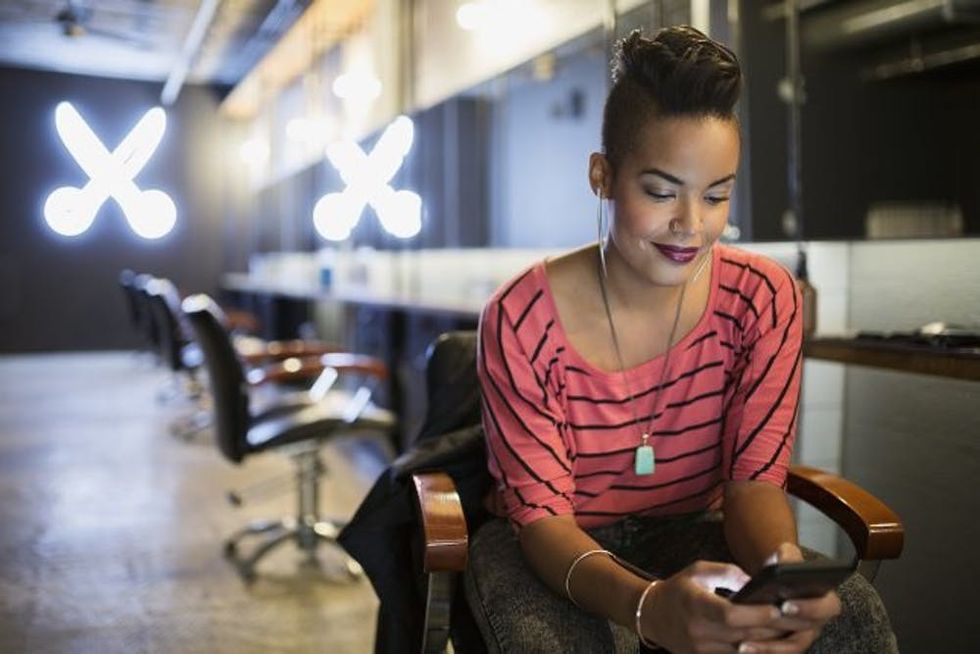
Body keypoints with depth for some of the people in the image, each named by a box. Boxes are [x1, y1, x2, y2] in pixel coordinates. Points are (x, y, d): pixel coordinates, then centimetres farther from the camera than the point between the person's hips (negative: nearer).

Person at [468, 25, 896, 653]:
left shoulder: (765, 300, -12)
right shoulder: (522, 319, -21)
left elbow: (755, 478, -11)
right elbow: (542, 514, -21)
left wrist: (784, 571, -36)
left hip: (690, 534, 3)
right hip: (559, 551, -2)